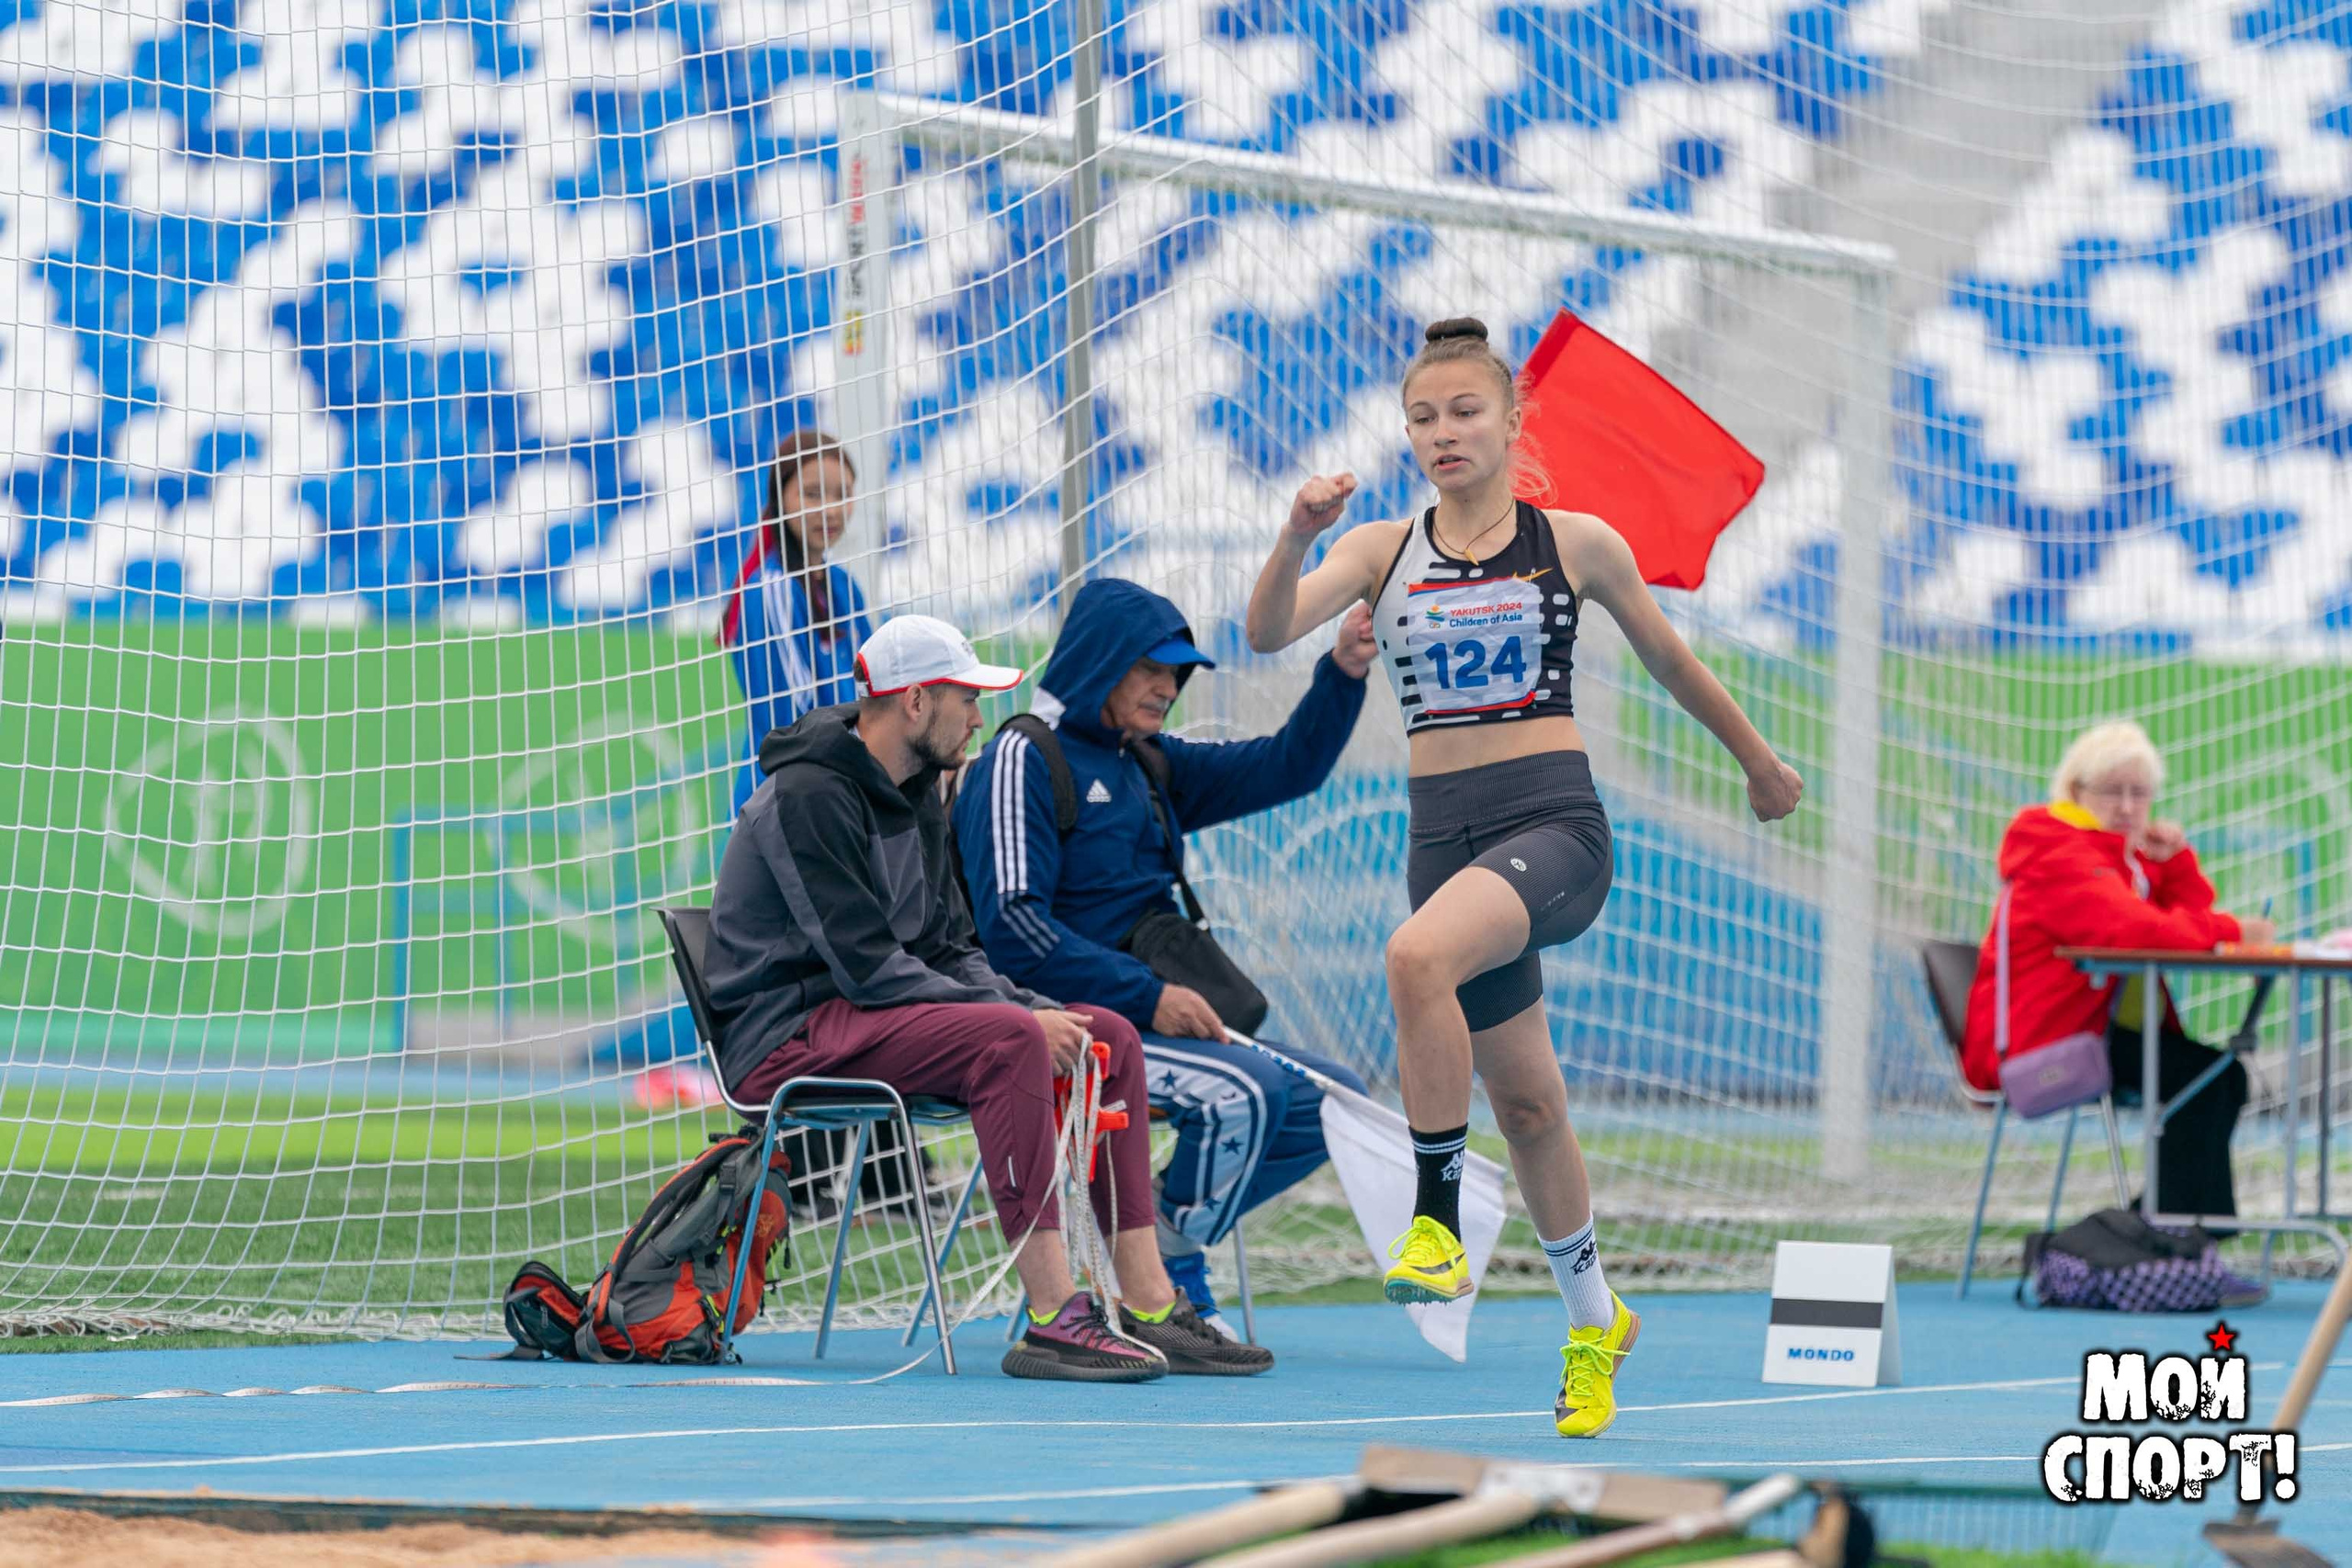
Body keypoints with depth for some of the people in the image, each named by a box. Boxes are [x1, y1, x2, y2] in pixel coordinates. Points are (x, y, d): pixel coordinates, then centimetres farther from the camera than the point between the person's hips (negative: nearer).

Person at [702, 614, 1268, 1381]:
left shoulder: (917, 797, 15)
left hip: (873, 1016, 10)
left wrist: (1035, 1009, -5)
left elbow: (948, 949, 15)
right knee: (1008, 1040, -32)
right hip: (788, 1035, -10)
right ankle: (1053, 1320, -35)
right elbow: (868, 966, -22)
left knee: (1111, 1035, 0)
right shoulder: (809, 795, -17)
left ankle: (1151, 1309, -2)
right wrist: (1022, 1014, -21)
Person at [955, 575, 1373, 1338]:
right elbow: (1012, 926, -17)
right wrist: (1148, 995, -21)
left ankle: (1160, 1237, 8)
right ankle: (1168, 1289, -14)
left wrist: (1342, 674, -2)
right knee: (1241, 1092, -29)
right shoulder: (1024, 760, -7)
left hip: (1150, 1016, 9)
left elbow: (1285, 768, 16)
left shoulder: (1151, 767, 18)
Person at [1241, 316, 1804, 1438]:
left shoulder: (1574, 544, 1)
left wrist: (1761, 765, 26)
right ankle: (1593, 1323, 32)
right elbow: (1269, 631, -9)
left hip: (1554, 819, -4)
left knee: (1417, 959, -34)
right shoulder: (1380, 552, 6)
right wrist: (1298, 536, -28)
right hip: (1443, 830, 4)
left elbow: (1669, 660, 15)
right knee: (1526, 1103, 14)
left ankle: (1437, 1216, -23)